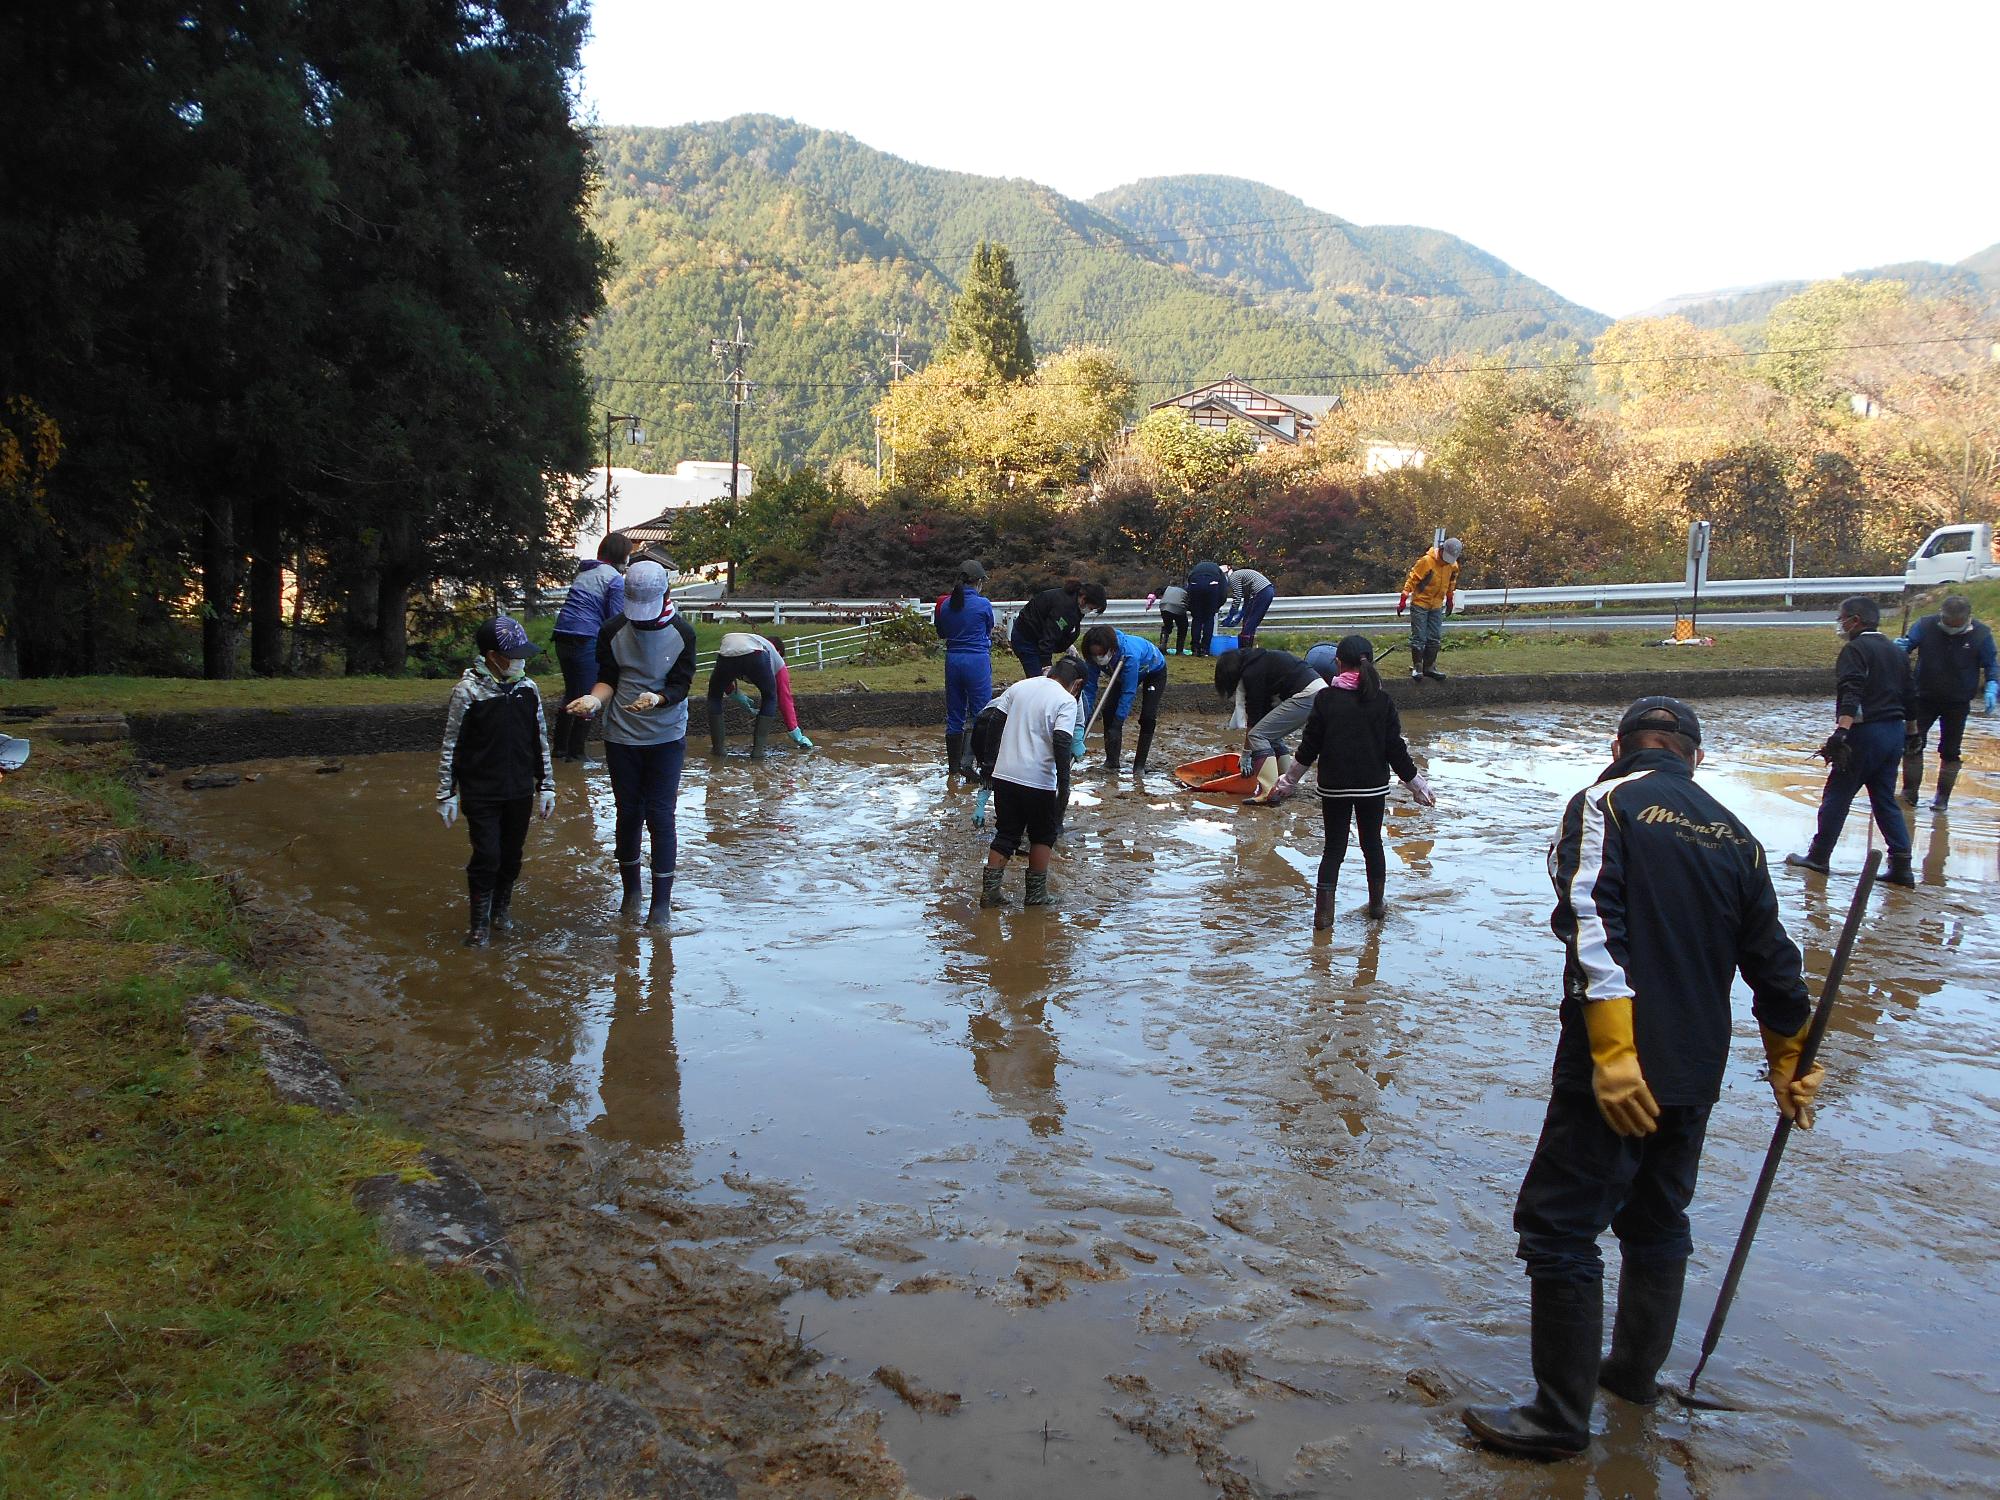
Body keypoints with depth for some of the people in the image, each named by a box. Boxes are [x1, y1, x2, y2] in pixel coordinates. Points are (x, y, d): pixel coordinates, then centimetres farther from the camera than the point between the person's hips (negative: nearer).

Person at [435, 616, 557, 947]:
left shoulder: (528, 688, 0)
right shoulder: (468, 691, -12)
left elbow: (540, 741, 9)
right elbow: (450, 746, -6)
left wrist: (546, 786, 10)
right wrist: (446, 794, -5)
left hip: (520, 792, 4)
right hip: (480, 793, -4)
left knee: (512, 854, 12)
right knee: (487, 855, -4)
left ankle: (501, 906, 35)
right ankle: (479, 920, 14)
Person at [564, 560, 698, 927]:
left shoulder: (682, 633, -8)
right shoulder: (613, 631, -3)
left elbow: (680, 686, -10)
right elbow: (608, 678, 0)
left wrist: (657, 698, -32)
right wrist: (594, 699, -22)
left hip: (667, 738, -1)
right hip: (621, 737, 2)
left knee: (659, 816, -3)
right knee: (628, 813, 8)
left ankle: (662, 901, 6)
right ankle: (631, 889, 26)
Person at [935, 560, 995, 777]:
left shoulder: (945, 604, 3)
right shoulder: (982, 604, -9)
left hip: (953, 659, 5)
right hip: (978, 661, -5)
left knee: (954, 715, 13)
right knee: (979, 714, 2)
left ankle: (953, 766, 19)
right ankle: (967, 764, -6)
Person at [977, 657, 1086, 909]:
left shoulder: (1020, 686, 11)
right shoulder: (1066, 700, -6)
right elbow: (1061, 742, -17)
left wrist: (989, 762, 17)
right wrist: (1064, 783, -15)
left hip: (1004, 775, 5)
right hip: (1038, 781, -4)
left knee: (1006, 834, 16)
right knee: (1043, 835, 16)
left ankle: (989, 891, 10)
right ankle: (1036, 894, 17)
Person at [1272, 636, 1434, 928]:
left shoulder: (1325, 699, -8)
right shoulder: (1381, 700, -5)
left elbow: (1309, 746, -3)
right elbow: (1396, 748, -2)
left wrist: (1288, 782, 9)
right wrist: (1417, 784, 10)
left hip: (1333, 786, -1)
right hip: (1373, 785, 1)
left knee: (1333, 847, 7)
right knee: (1372, 843, 17)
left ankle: (1323, 913, 1)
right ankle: (1376, 905, 27)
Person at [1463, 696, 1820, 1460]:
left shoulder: (1604, 804, -5)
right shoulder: (1735, 836, 13)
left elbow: (1594, 925, -20)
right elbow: (1772, 963, 17)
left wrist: (1612, 1049, -22)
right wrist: (1790, 1064, 28)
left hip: (1618, 1071, -7)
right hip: (1695, 1070, 7)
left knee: (1559, 1226, -1)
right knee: (1657, 1219, 22)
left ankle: (1561, 1416, 4)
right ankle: (1635, 1370, 37)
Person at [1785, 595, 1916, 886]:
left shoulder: (1855, 649, -10)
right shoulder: (1895, 651, 16)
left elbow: (1851, 695, -24)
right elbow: (1910, 696, 21)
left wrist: (1841, 731, -33)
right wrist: (1911, 731, 30)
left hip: (1866, 732, -8)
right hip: (1895, 731, 8)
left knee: (1837, 795, 2)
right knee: (1885, 799, 11)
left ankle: (1818, 856, 8)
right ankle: (1901, 865, 5)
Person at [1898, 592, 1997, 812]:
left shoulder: (1981, 635, -10)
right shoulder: (1926, 625, -11)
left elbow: (1991, 666, -2)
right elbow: (1906, 645, -6)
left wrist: (1992, 688, -19)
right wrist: (1899, 647, -31)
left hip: (1957, 703, 0)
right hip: (1924, 698, 0)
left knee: (1949, 751, 7)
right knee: (1912, 744, -2)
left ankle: (1943, 797, 18)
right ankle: (1910, 793, 9)